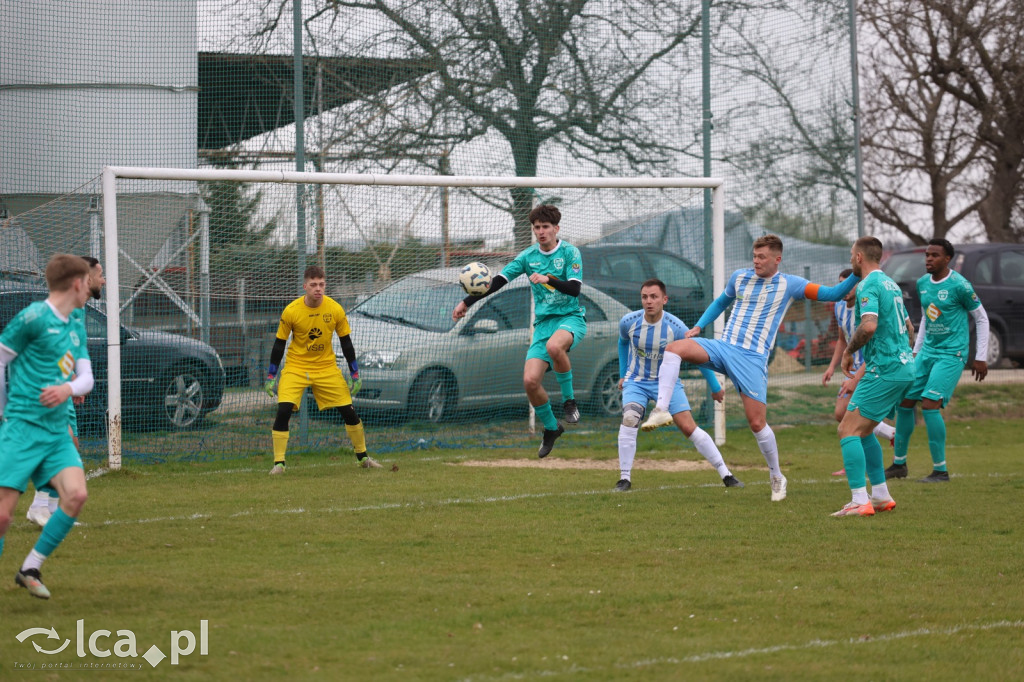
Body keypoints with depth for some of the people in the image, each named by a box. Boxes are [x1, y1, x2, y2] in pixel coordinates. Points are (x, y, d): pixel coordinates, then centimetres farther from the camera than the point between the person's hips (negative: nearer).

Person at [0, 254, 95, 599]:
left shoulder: (76, 326, 16)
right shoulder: (33, 317, -9)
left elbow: (86, 377, 14)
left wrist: (68, 388, -10)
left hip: (57, 432, 7)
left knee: (76, 494, -14)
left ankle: (31, 568, -1)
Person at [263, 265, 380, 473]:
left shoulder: (335, 309, -10)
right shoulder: (291, 311, -14)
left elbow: (346, 343, 1)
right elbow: (279, 344, -5)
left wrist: (355, 374, 1)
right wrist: (270, 377, -6)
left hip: (326, 367, 2)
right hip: (295, 368, -2)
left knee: (349, 411, 2)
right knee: (283, 411, -19)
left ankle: (363, 457, 22)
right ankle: (278, 463, -11)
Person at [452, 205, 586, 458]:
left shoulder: (570, 252, -3)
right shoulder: (528, 256, 8)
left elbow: (574, 289, -15)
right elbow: (498, 281, 8)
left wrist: (549, 279, -30)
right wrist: (467, 302, 2)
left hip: (571, 317, -4)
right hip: (543, 322, 4)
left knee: (554, 346, -40)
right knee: (530, 380, -12)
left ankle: (569, 399, -17)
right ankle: (551, 428, 13)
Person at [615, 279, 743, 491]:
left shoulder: (676, 328, -19)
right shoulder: (629, 322, -14)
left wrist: (715, 387, 4)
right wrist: (622, 374, 18)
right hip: (636, 382, 1)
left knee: (689, 428, -9)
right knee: (629, 419, -25)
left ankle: (726, 474, 1)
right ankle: (624, 478, -17)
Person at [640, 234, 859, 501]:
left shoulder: (789, 285, 1)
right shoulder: (740, 278, 11)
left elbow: (833, 294, -1)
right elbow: (721, 302, 29)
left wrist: (856, 276, -16)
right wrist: (698, 326, 17)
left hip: (753, 359, -3)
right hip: (723, 346, 3)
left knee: (757, 422, -6)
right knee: (675, 348, -24)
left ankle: (776, 477, 15)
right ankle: (661, 410, -30)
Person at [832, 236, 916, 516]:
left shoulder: (869, 286, -12)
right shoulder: (890, 284, 18)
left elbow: (869, 326, -28)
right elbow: (908, 327, 26)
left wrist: (849, 351, -11)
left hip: (885, 370, -10)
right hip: (904, 366, 10)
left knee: (848, 431, -10)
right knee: (862, 431, 20)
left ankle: (860, 502, -18)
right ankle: (881, 496, 20)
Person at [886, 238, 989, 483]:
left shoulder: (959, 285, -13)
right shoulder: (923, 283, 8)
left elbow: (982, 318, -5)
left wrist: (980, 357, -6)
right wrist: (916, 351, 21)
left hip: (952, 355, -7)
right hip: (927, 352, 7)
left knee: (930, 405, -19)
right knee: (905, 401, 6)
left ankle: (940, 470, -11)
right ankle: (899, 464, 20)